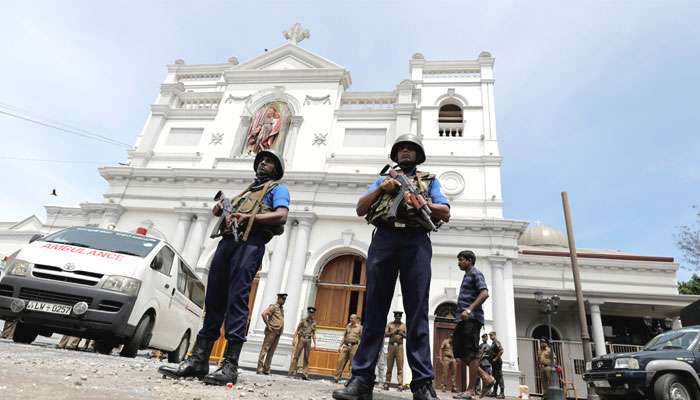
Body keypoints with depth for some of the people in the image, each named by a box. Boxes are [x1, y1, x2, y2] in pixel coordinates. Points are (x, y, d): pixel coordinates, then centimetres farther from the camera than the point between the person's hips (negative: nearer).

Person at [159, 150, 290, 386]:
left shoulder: (278, 188, 12)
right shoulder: (248, 189, 35)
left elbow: (281, 216, -6)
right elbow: (226, 209, 33)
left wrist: (249, 217, -16)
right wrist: (221, 208, 9)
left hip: (250, 243, -7)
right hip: (227, 240, 7)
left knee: (236, 300, -15)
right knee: (214, 299, 1)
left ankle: (230, 366, -16)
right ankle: (198, 360, 2)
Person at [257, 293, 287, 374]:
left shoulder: (282, 309, 18)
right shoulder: (273, 306, -6)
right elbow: (264, 314, -19)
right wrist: (268, 325, -16)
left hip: (278, 333, 8)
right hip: (272, 331, -8)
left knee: (271, 352, 8)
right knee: (265, 349, -5)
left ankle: (266, 369, 11)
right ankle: (259, 369, -2)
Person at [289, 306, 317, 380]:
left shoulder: (314, 323, 9)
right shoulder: (303, 320, 0)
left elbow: (313, 334, 14)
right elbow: (297, 330, 0)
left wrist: (314, 343, 8)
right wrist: (294, 340, -8)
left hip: (308, 341, 3)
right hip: (301, 339, -3)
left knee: (306, 358, 4)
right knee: (296, 356, -3)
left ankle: (305, 374, 7)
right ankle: (292, 371, 1)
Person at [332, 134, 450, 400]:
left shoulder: (430, 180, 24)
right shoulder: (383, 179, 28)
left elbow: (445, 213, 10)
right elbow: (360, 209, 16)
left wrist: (418, 202, -5)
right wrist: (381, 189, 1)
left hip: (416, 241, -1)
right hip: (383, 239, 1)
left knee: (417, 311, -7)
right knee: (375, 308, -4)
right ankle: (362, 378, -5)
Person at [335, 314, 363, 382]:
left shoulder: (360, 327, 3)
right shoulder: (348, 326, 16)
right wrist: (340, 346, 14)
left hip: (354, 346, -4)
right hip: (345, 346, 4)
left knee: (353, 363, -4)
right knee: (340, 361, -3)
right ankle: (337, 378, 3)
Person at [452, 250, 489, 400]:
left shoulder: (475, 273, -2)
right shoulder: (466, 276, 25)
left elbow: (485, 293, -16)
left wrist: (469, 310, -25)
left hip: (472, 318, -9)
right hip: (464, 319, 9)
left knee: (471, 353, -7)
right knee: (459, 352, 7)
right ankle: (484, 376, 16)